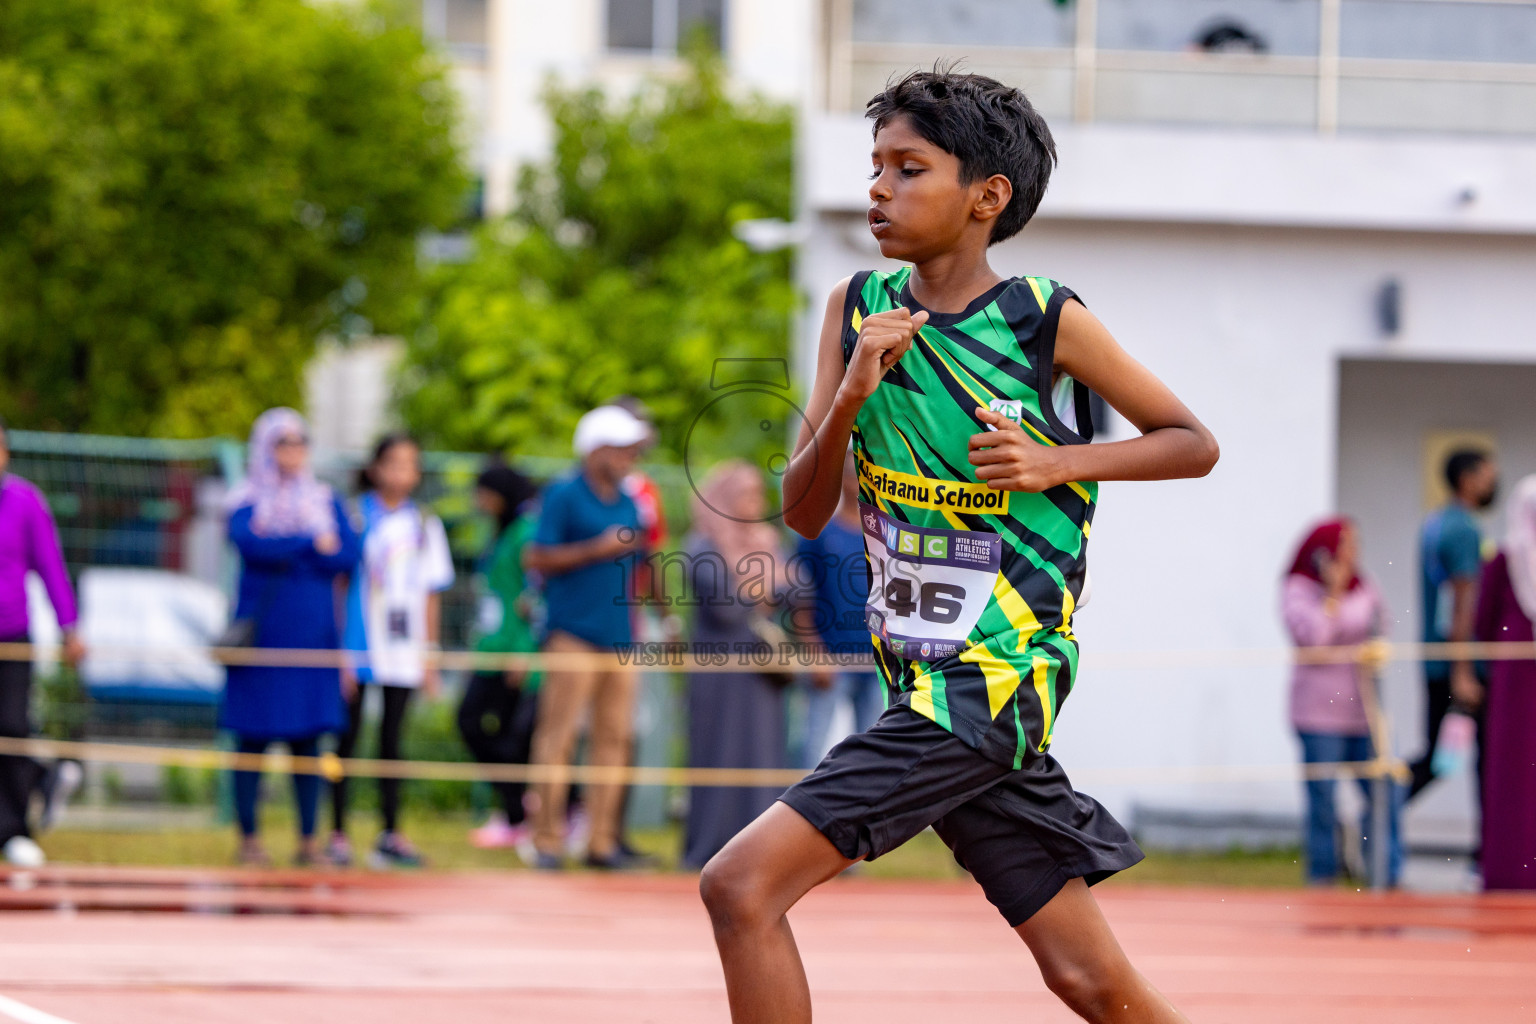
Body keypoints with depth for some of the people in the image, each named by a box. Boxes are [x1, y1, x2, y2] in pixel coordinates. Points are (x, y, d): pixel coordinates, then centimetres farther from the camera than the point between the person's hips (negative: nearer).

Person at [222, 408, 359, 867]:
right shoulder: (246, 501, 4)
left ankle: (309, 839, 3)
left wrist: (282, 551, -9)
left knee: (309, 736, 0)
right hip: (262, 632, -3)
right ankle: (248, 837, 3)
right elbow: (249, 542, -16)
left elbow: (348, 554, -1)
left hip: (313, 635, 3)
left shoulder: (324, 500, 14)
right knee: (254, 735, -3)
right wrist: (312, 544, -10)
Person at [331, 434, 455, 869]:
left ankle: (391, 834, 9)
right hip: (357, 648, -3)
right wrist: (339, 652, -7)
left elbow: (432, 595, 13)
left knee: (392, 739, 5)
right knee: (347, 738, -1)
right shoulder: (356, 517, -1)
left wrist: (429, 656, 9)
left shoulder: (424, 525, 10)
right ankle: (338, 831, 2)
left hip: (402, 653, 3)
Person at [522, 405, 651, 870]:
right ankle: (547, 839, -7)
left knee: (615, 736, 4)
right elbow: (536, 557, -9)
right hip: (573, 635, -7)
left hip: (618, 636, 7)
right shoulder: (563, 496, -3)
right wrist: (597, 549, -13)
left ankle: (602, 840, 7)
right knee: (559, 735, -9)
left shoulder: (628, 503, 17)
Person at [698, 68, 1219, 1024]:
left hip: (988, 686, -6)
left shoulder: (1049, 322, -8)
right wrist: (850, 398, -12)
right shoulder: (859, 308, 6)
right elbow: (804, 512, 5)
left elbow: (1194, 443, 3)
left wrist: (1057, 461, -12)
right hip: (927, 684, 6)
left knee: (741, 885, -16)